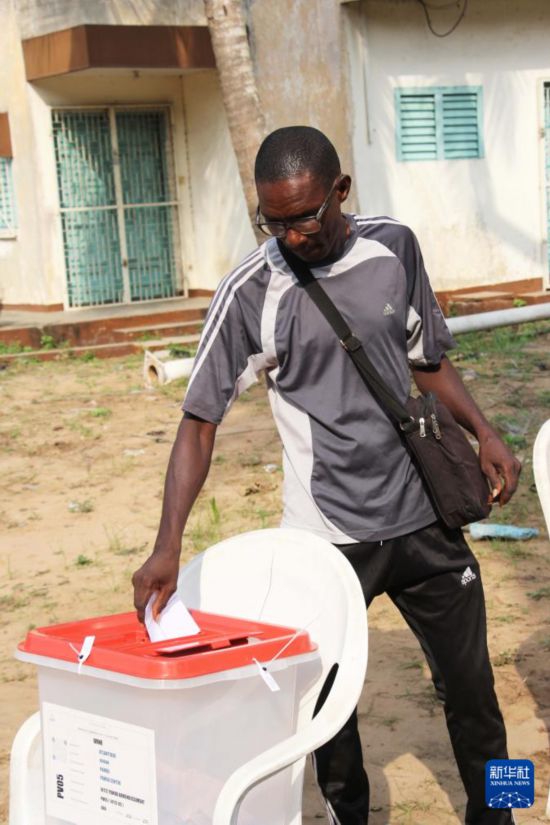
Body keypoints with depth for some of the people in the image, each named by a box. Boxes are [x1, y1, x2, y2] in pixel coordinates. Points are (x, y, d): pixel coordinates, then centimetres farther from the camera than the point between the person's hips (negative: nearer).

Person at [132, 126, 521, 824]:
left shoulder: (394, 248, 0)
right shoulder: (251, 293, -12)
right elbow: (199, 421, -12)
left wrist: (483, 433, 0)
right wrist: (168, 546, -22)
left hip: (422, 517, 3)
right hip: (326, 534, -3)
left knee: (470, 687, 12)